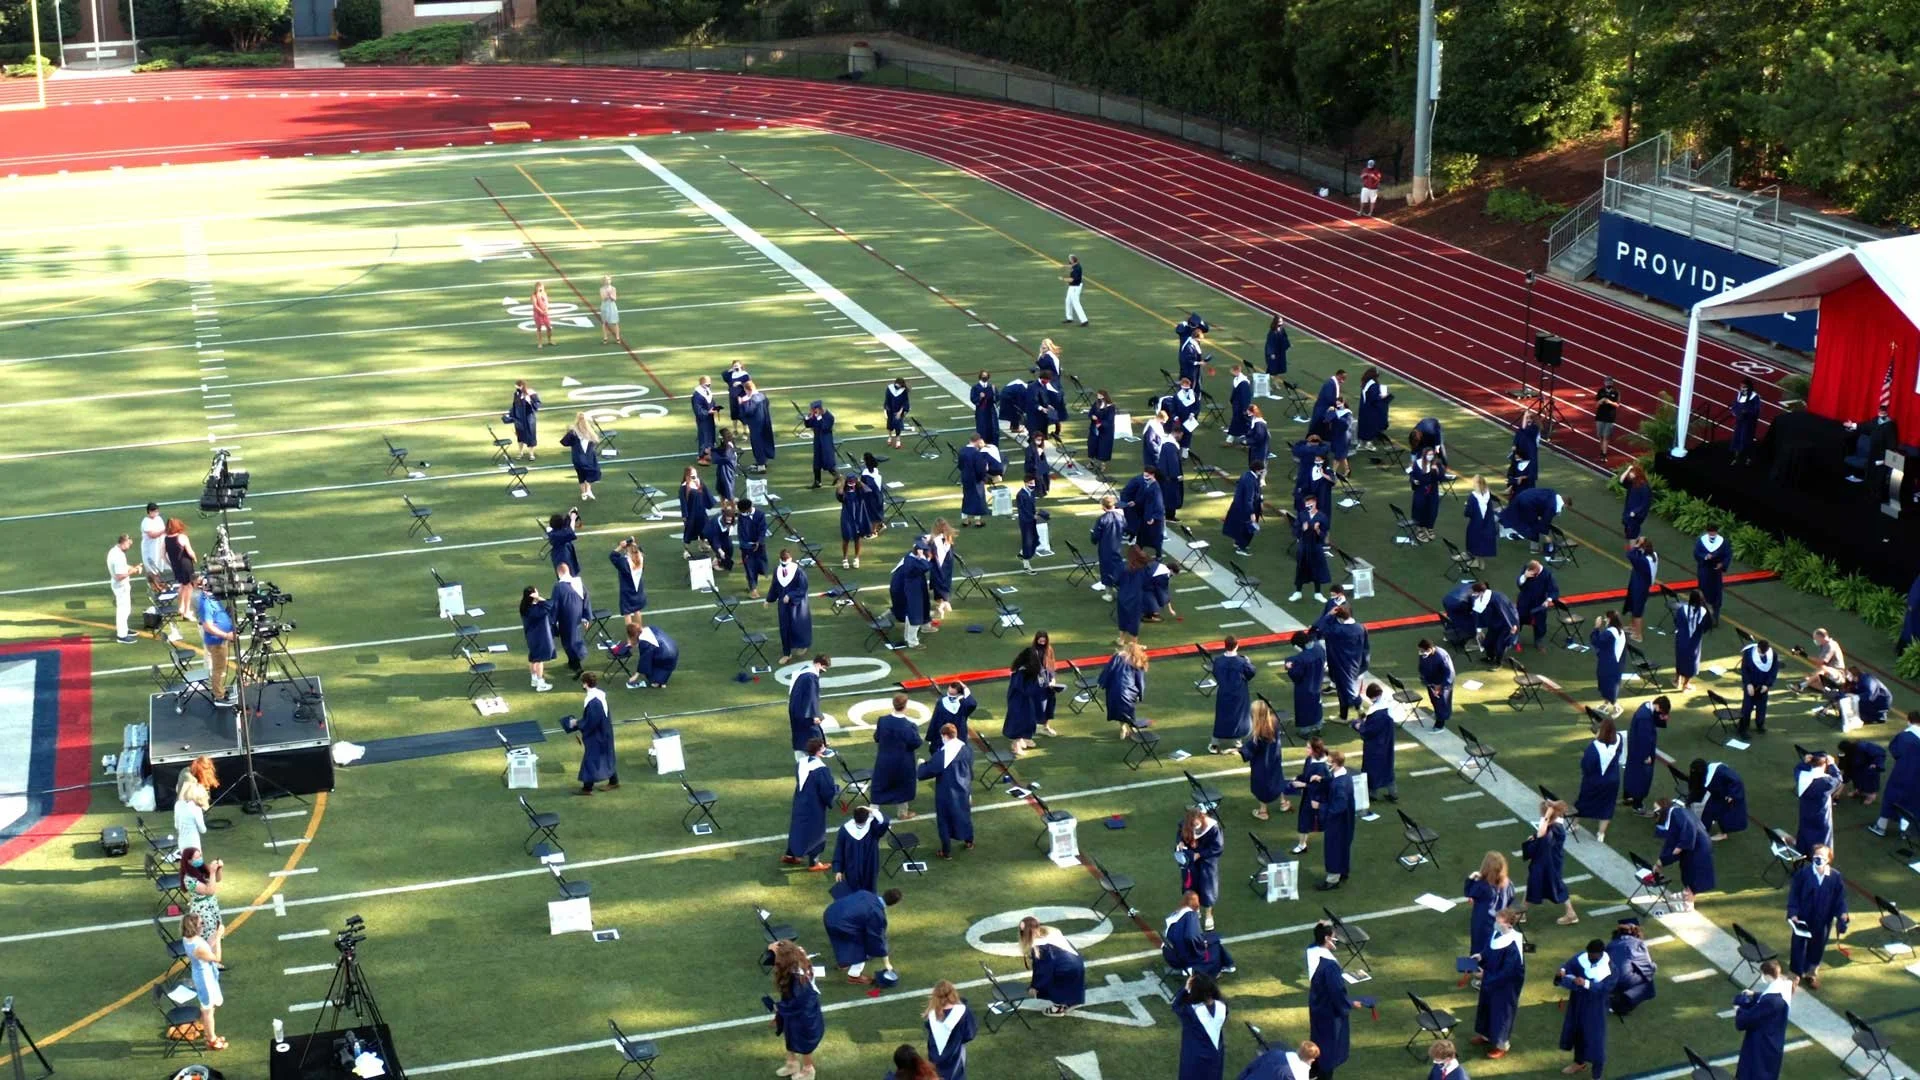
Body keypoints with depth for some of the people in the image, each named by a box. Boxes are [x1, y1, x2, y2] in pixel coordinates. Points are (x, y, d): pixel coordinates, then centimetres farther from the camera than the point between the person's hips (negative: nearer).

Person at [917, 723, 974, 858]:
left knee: (945, 820, 11)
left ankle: (947, 851, 20)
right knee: (964, 815, 26)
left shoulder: (941, 754, -26)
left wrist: (922, 764, 4)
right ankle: (969, 841, 44)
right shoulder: (967, 750, -9)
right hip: (963, 791, 5)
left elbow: (926, 772, -17)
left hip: (946, 793, -5)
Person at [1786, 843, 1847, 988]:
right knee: (1799, 945, 8)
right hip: (1803, 917, -2)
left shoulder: (1836, 877, -11)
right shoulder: (1803, 873, -16)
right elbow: (1794, 894, -10)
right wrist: (1793, 913, -14)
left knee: (1817, 946, 18)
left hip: (1823, 920, 2)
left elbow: (1840, 898, -2)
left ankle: (1812, 973, 39)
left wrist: (1842, 916, -8)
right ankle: (1796, 973, 26)